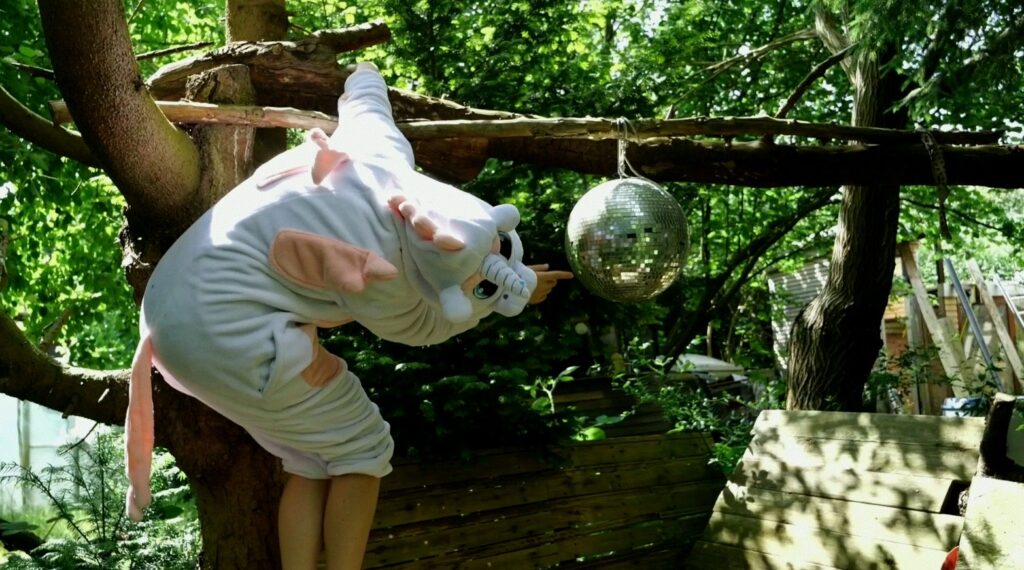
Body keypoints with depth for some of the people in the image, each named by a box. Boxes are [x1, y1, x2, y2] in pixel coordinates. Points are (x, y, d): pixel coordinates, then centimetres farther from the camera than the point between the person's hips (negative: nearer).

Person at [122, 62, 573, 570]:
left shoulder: (386, 152, -7)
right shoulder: (372, 278, -23)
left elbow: (364, 92, 17)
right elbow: (423, 325, 2)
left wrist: (367, 76, 42)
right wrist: (507, 293, 12)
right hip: (226, 327, -9)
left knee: (312, 460, 14)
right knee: (360, 448, 5)